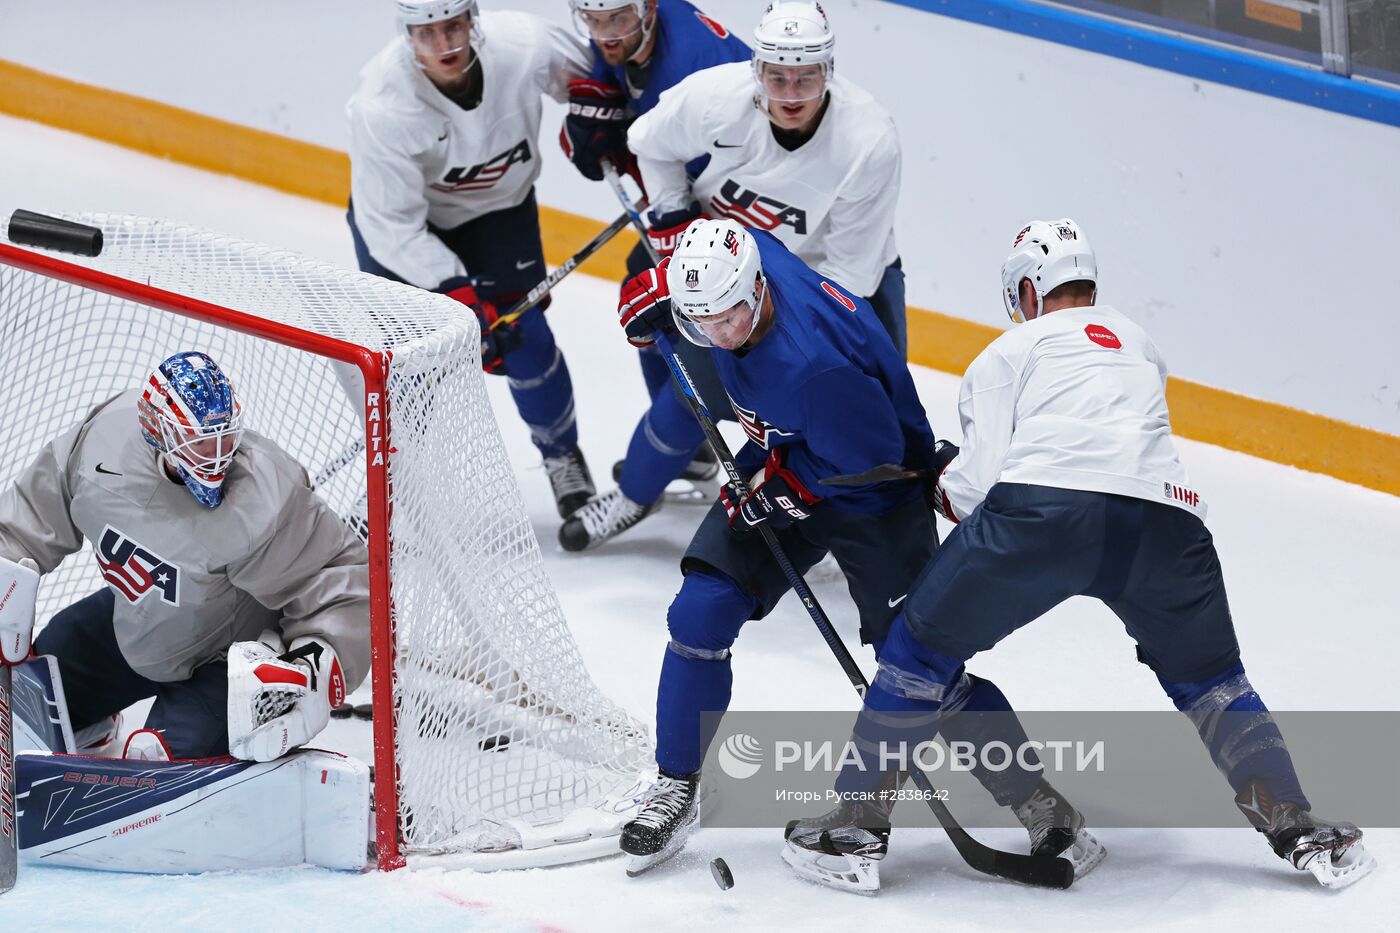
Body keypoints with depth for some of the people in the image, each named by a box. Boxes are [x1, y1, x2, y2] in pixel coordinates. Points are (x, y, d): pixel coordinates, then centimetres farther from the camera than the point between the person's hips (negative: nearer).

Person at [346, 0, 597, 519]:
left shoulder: (524, 46, -30)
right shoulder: (382, 104, -36)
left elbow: (583, 73, -3)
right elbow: (392, 224, -32)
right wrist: (457, 293, -37)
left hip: (498, 205, 2)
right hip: (401, 207, -2)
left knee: (524, 337, -4)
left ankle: (563, 458, 22)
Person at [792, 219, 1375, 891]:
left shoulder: (1009, 351, 22)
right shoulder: (1139, 345, 35)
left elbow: (979, 483, 9)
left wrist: (945, 483, 31)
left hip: (1042, 508, -3)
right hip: (1164, 520, 3)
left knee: (923, 648, 14)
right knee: (1208, 681, 24)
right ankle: (1299, 829, 13)